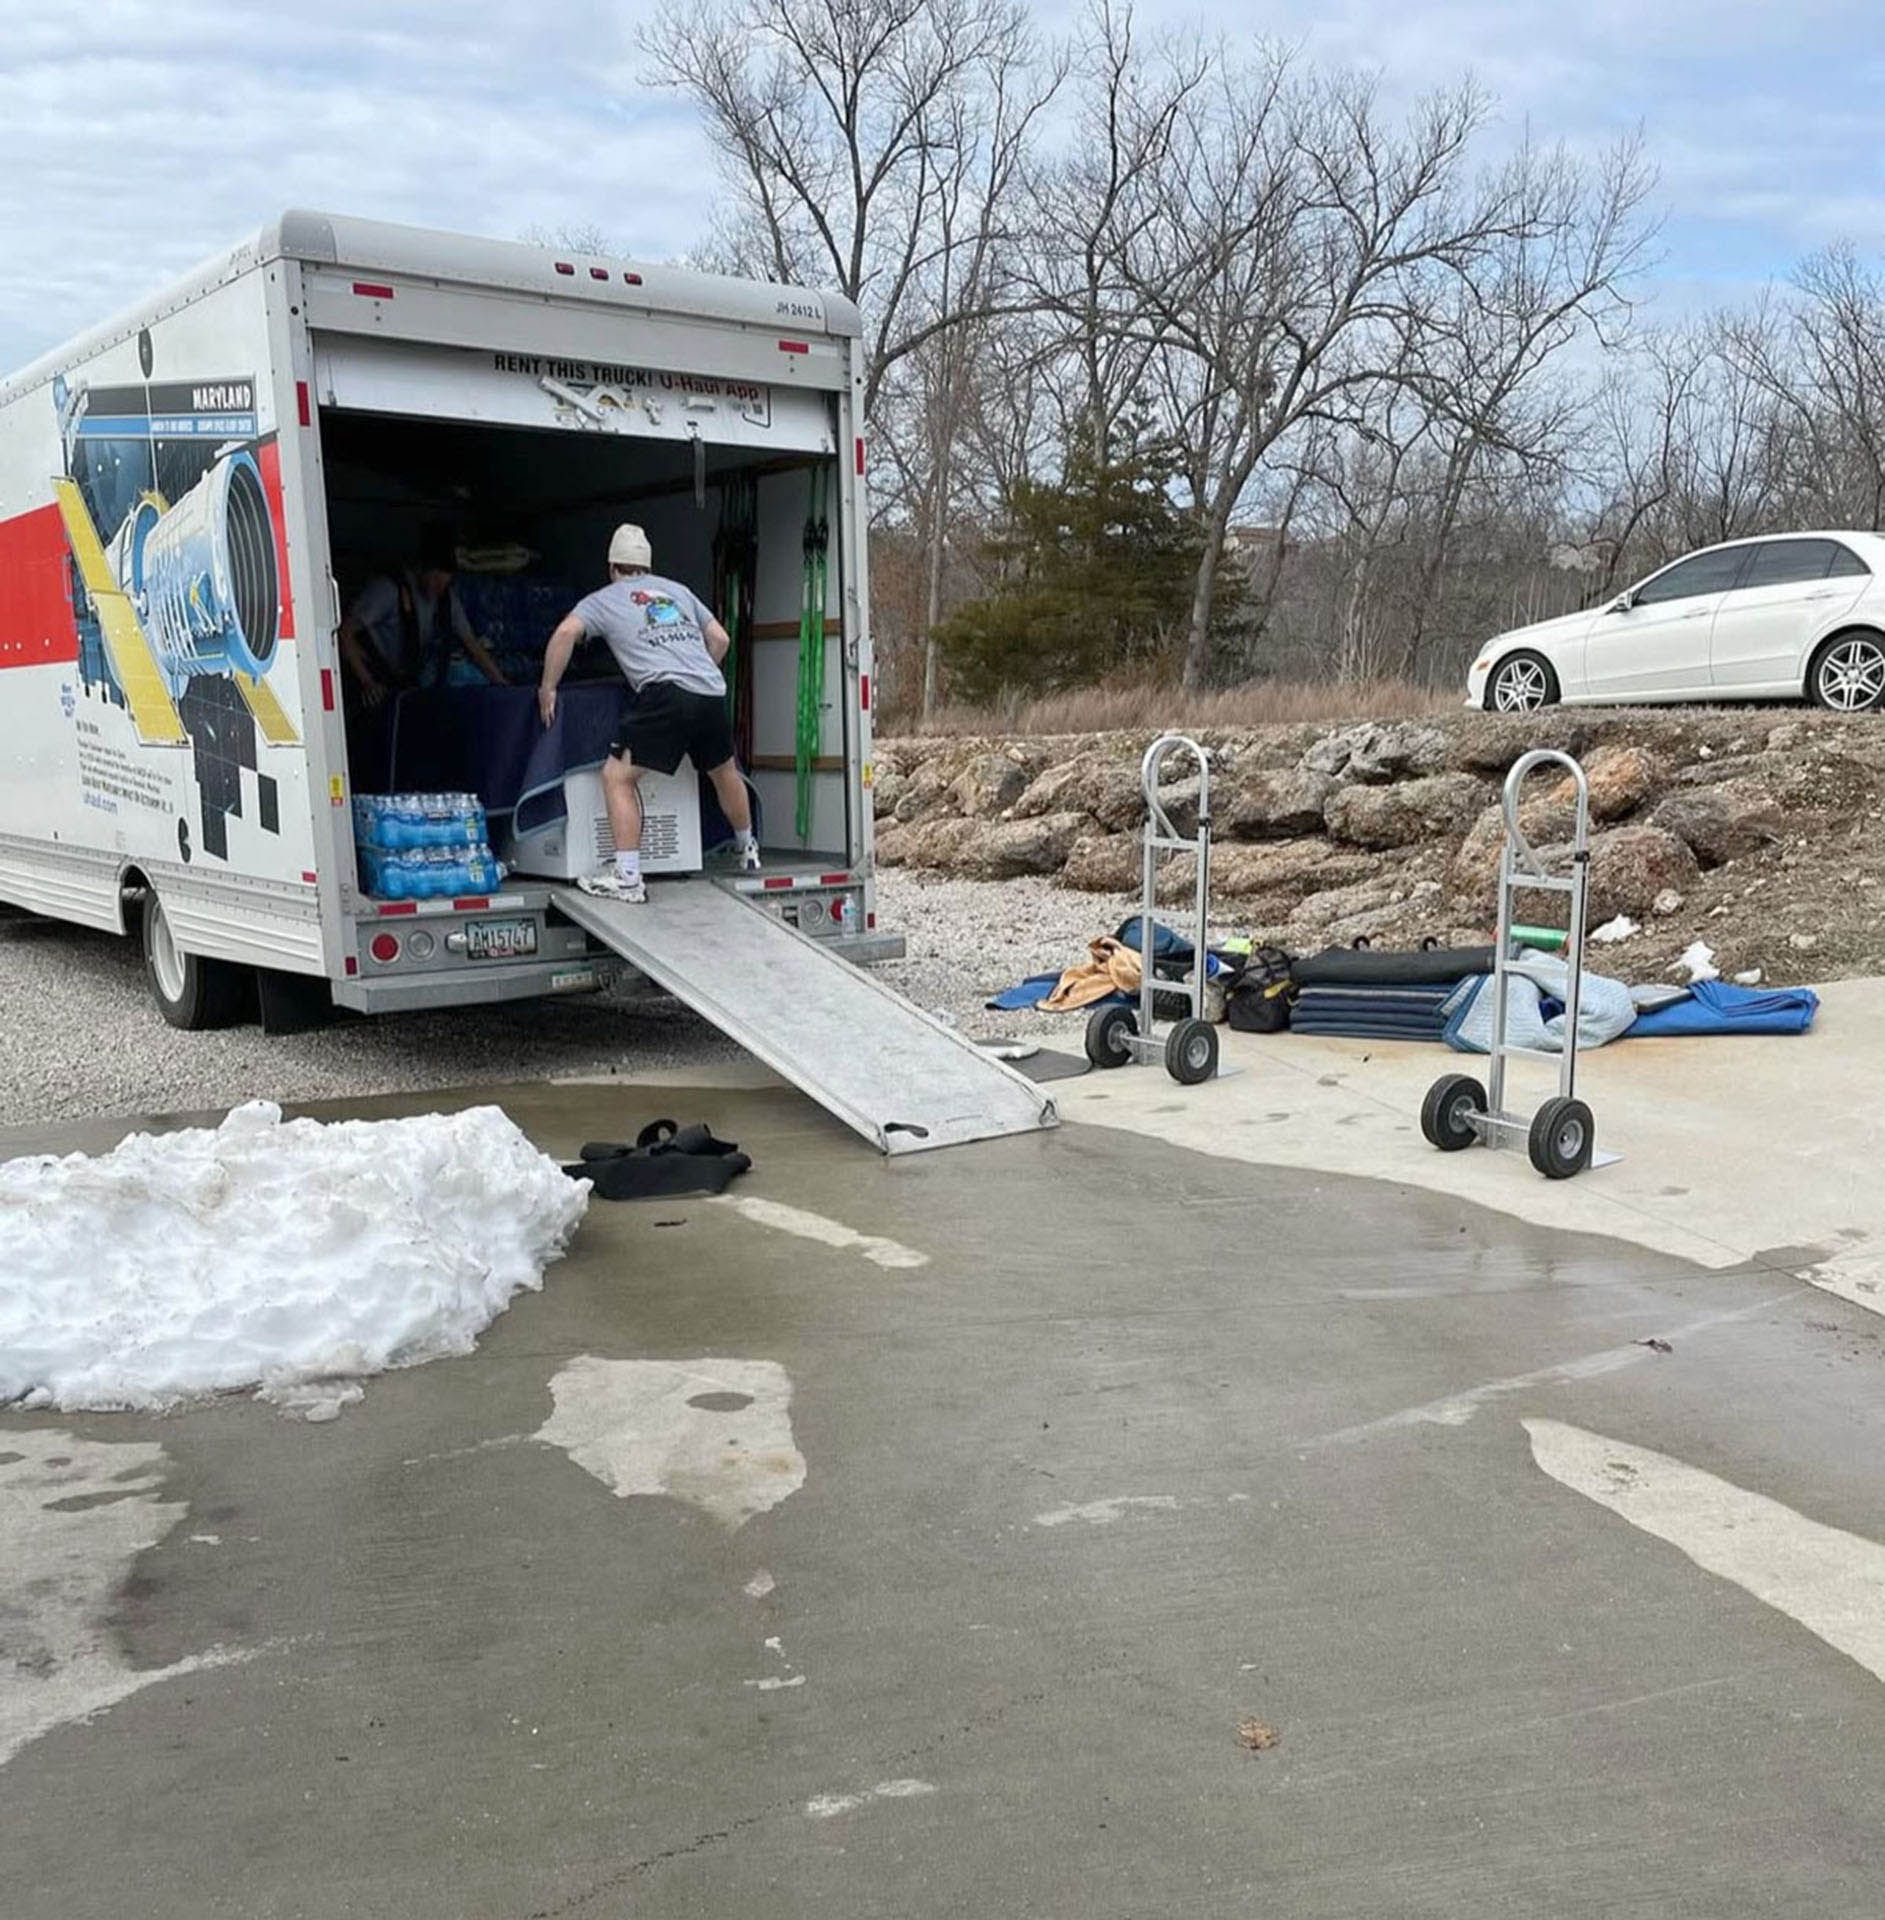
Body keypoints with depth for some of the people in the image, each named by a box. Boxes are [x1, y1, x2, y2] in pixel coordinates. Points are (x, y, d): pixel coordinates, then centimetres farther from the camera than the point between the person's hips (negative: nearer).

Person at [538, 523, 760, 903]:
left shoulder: (604, 599, 15)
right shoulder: (677, 590, 27)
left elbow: (566, 632, -2)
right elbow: (720, 638, 26)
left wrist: (548, 688, 7)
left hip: (666, 694, -5)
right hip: (712, 693, 5)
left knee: (616, 776, 0)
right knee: (725, 774, 26)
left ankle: (627, 877, -9)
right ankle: (746, 850, 45)